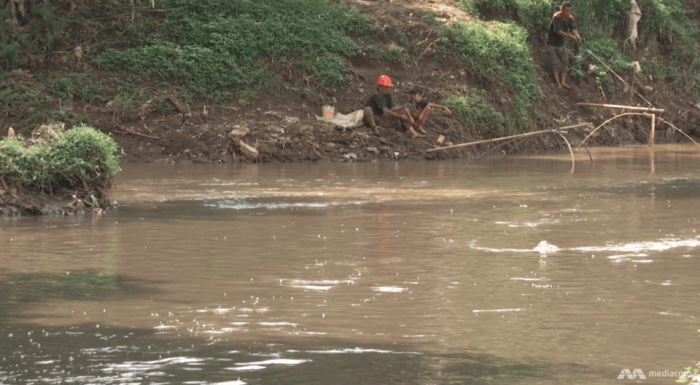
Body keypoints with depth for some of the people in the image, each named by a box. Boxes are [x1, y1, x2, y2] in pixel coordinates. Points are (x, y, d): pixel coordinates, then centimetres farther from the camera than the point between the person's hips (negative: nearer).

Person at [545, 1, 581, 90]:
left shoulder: (571, 18, -8)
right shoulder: (556, 17, -27)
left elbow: (574, 28, -25)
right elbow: (558, 31, -36)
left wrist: (577, 35, -49)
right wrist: (570, 36, -49)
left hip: (561, 44, 6)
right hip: (551, 43, -6)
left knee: (564, 61, 2)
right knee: (555, 62, -8)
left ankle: (563, 82, 6)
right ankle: (558, 82, -6)